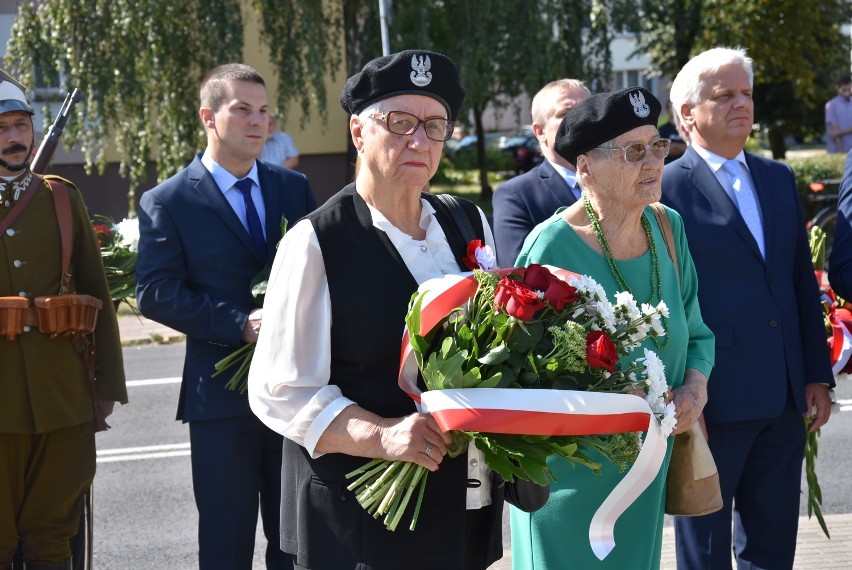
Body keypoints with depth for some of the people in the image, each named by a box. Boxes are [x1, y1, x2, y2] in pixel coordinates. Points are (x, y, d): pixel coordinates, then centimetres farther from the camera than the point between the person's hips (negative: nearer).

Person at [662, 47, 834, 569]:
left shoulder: (779, 179, 12)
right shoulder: (668, 189, -8)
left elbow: (804, 280, 14)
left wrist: (818, 375, 11)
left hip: (783, 401, 6)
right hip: (713, 401, -6)